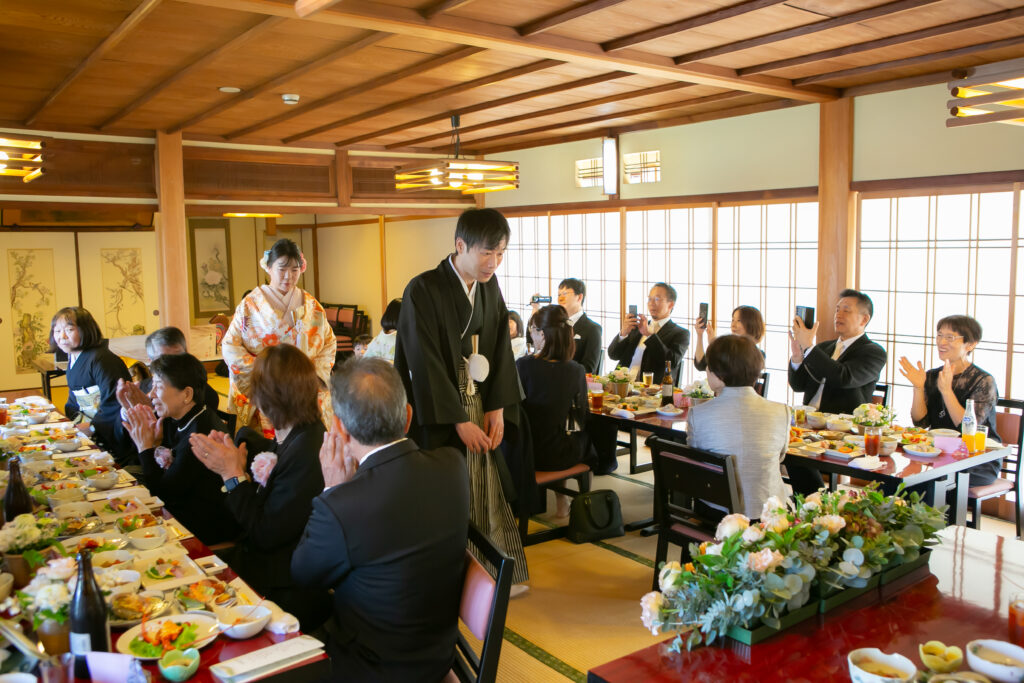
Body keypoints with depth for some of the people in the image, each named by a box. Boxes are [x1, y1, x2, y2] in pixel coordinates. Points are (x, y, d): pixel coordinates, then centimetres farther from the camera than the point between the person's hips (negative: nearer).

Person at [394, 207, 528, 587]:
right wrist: (459, 420, -15)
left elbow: (501, 348, 8)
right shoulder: (423, 290, -16)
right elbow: (424, 363, -17)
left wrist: (497, 408, -1)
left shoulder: (490, 286, 5)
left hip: (482, 410, 6)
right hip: (440, 416, -5)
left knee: (488, 495, 10)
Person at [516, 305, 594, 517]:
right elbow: (583, 415, 2)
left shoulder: (523, 365, -16)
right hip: (566, 455, 2)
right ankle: (561, 500, 39)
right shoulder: (576, 370, -8)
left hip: (532, 452, -2)